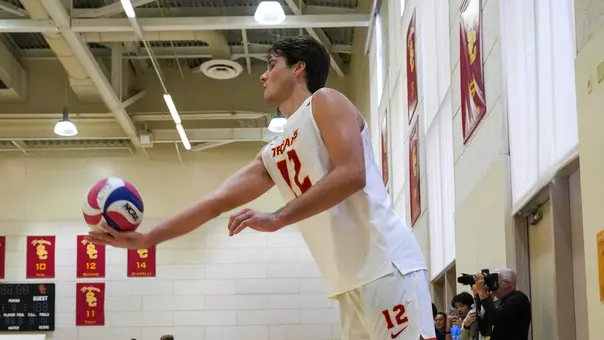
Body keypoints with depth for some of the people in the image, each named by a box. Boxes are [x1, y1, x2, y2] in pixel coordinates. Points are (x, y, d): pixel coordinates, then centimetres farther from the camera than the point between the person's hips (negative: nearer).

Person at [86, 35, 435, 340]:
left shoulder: (325, 101, 1)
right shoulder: (273, 155, 23)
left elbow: (351, 175, -14)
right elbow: (216, 203, 24)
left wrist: (277, 219, -15)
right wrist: (146, 239, 20)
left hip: (386, 266, -8)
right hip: (351, 282, 8)